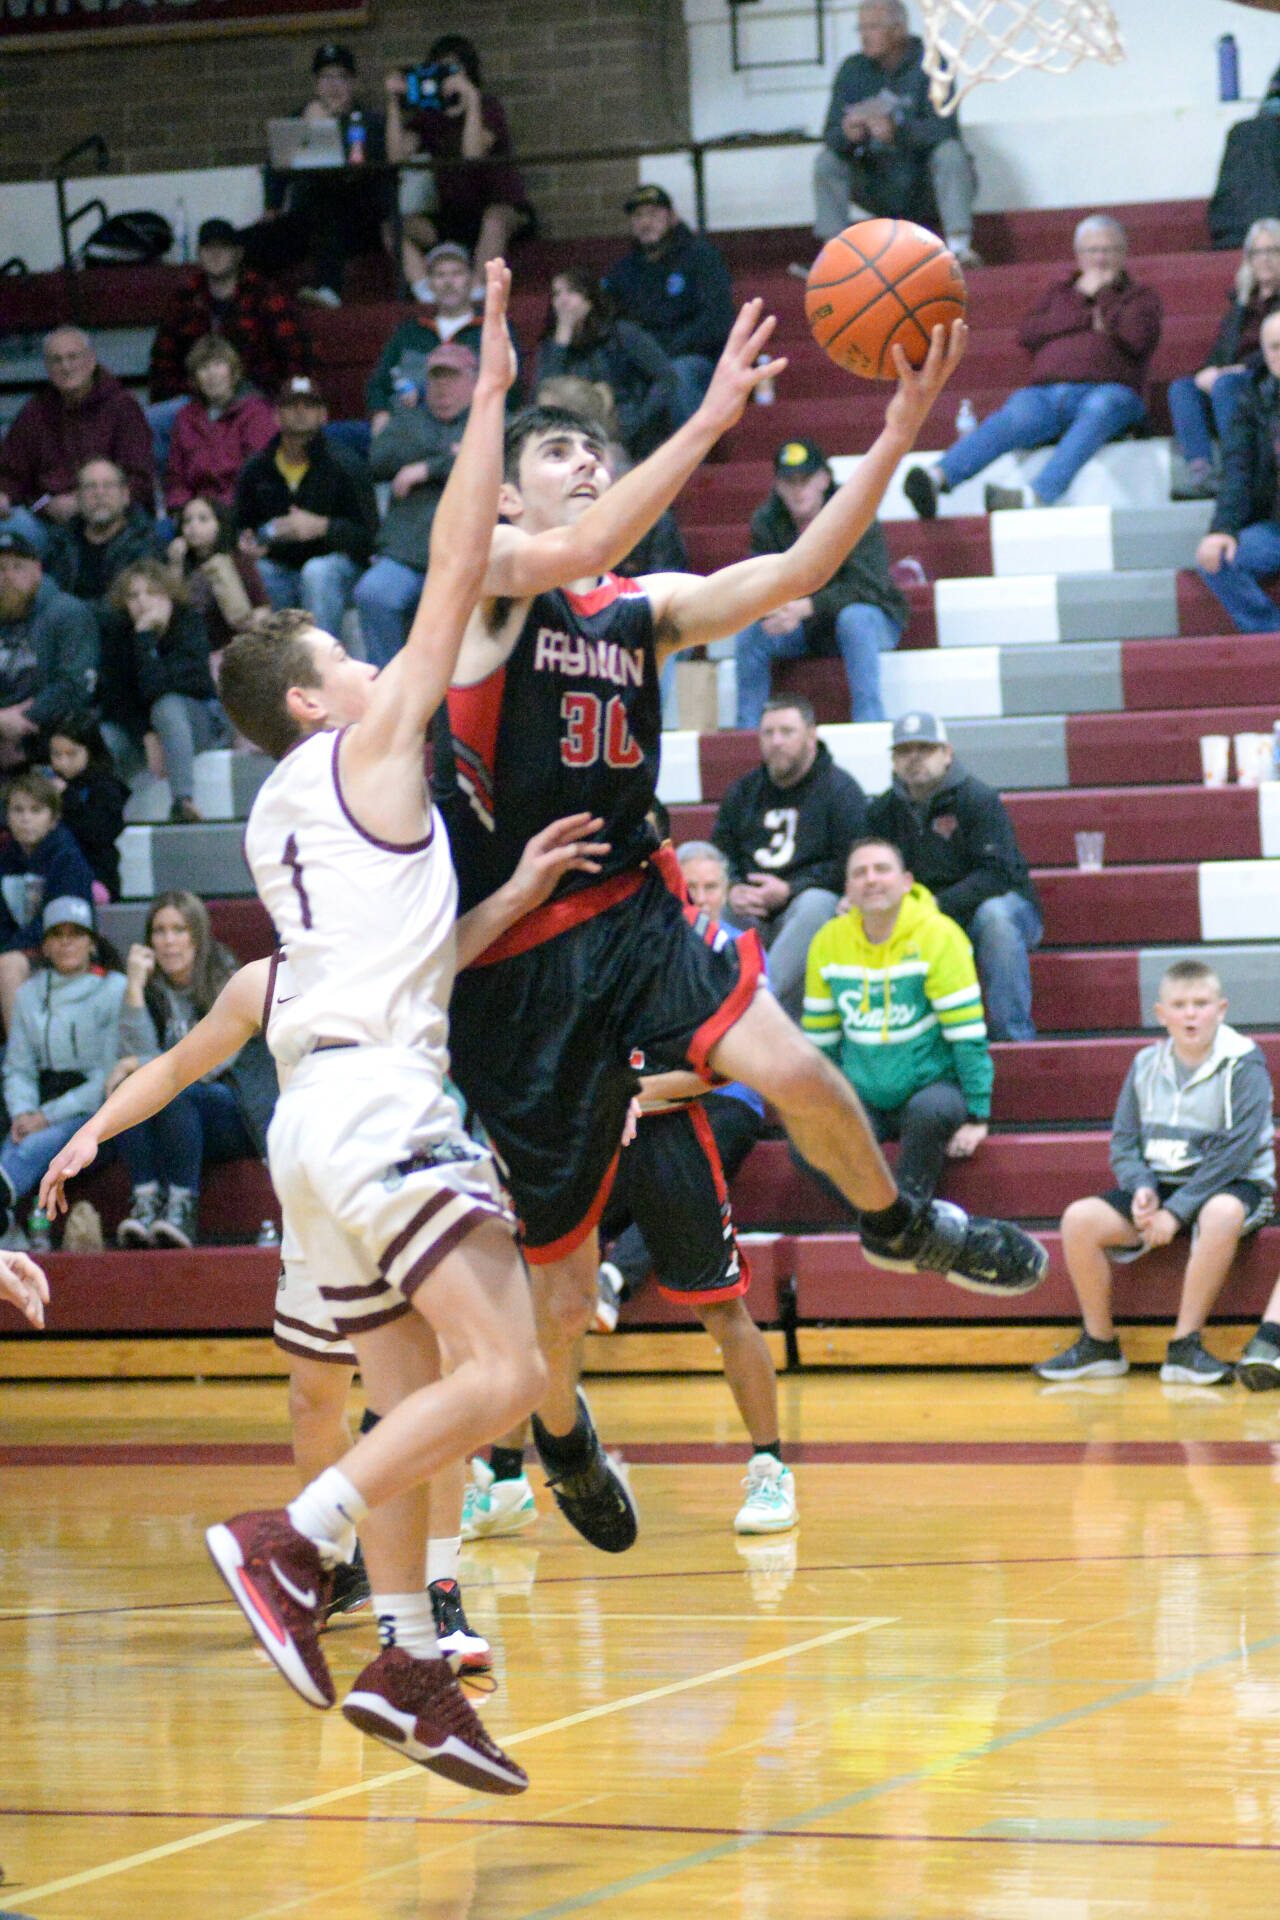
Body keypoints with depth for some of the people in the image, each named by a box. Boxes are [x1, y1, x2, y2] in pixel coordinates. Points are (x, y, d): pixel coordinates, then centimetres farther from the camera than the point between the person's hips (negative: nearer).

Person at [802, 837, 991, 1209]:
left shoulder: (937, 936, -11)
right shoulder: (828, 943, 2)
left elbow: (968, 1034, -11)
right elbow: (819, 1038, 13)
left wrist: (976, 1117, -14)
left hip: (932, 1084, -4)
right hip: (865, 1099, 4)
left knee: (930, 1111, -38)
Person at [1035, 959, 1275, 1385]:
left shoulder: (1244, 1066, -9)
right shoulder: (1146, 1066, 8)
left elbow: (1235, 1152, -16)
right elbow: (1123, 1143, 9)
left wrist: (1176, 1210, -22)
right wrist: (1141, 1189, -14)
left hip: (1230, 1185, -5)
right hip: (1159, 1184, 5)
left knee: (1223, 1213, -41)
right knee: (1079, 1218, -18)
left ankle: (1185, 1346, -32)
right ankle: (1099, 1345, -7)